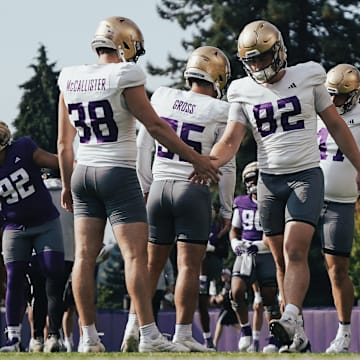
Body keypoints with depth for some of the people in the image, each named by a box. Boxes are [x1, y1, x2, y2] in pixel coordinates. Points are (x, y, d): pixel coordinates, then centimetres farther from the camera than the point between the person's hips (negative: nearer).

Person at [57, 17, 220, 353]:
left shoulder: (70, 80, 7)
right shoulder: (124, 78, -11)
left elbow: (64, 143, 13)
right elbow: (155, 126, -10)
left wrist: (67, 184, 23)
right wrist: (195, 158, -2)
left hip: (83, 173, 6)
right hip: (118, 174, -6)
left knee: (85, 255, 4)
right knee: (135, 254, -7)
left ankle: (89, 337, 5)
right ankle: (148, 335, -10)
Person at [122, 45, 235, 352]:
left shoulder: (162, 97, 5)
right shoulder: (220, 111, -5)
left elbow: (143, 148, 10)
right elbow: (226, 167, -2)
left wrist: (145, 187, 20)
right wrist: (226, 209, 9)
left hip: (159, 188, 4)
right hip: (194, 190, -4)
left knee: (152, 262, 11)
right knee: (189, 265, -3)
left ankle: (134, 326, 8)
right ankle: (183, 334, -5)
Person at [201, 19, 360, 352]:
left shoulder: (307, 78, -1)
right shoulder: (244, 92, 4)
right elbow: (231, 141, -3)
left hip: (306, 175, -3)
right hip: (270, 179, 3)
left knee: (295, 250, -20)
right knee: (281, 259, 5)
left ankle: (291, 320, -33)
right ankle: (298, 331, 12)